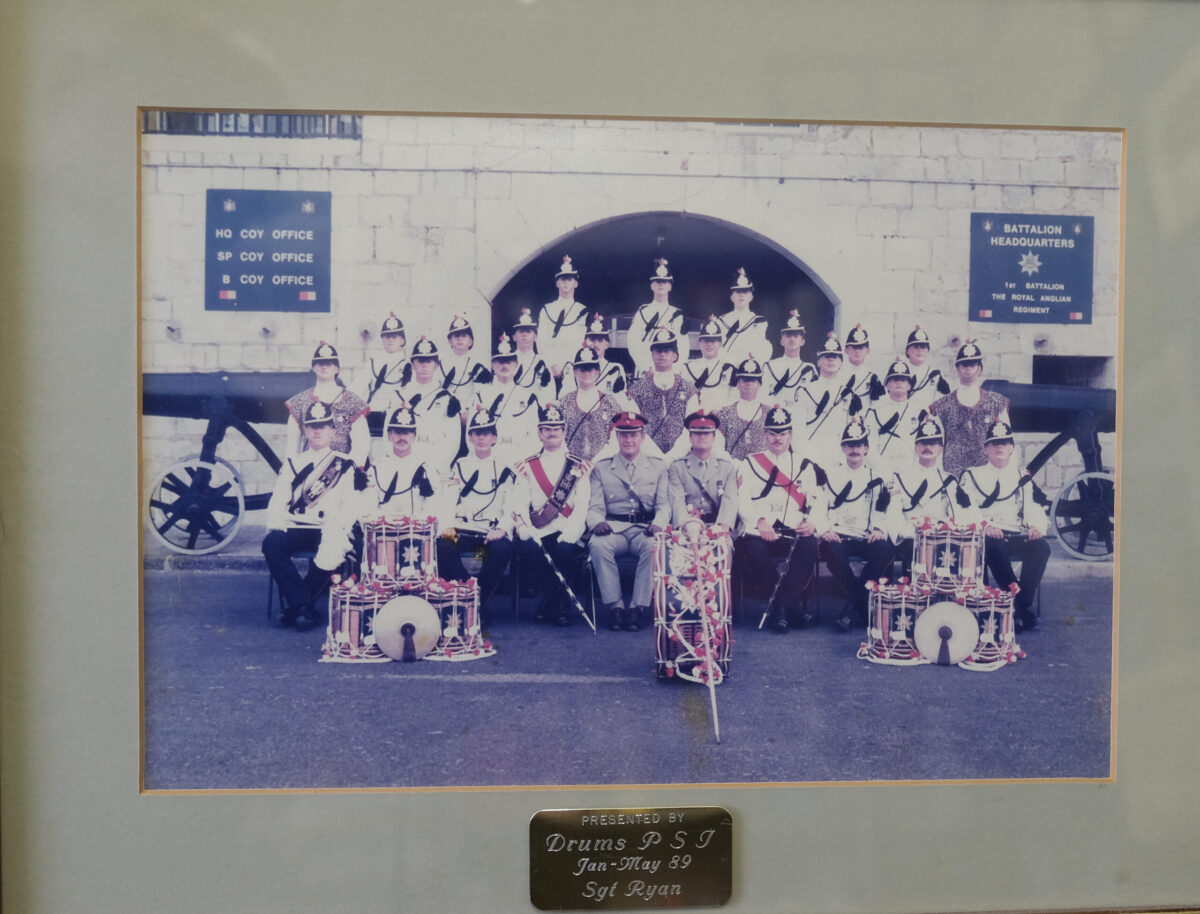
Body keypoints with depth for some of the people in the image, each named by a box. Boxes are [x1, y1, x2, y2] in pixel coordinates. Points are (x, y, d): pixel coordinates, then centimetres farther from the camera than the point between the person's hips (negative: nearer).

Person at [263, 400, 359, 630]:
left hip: (330, 531, -3)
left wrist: (337, 529, -16)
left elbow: (351, 504, 2)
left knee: (332, 552, -36)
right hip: (296, 529, 3)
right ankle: (303, 605, -26)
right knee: (271, 543, -29)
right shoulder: (293, 463, 20)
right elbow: (278, 500, 11)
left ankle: (295, 606, -18)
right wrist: (275, 525, -9)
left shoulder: (344, 465, 13)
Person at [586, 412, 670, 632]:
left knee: (654, 546, -35)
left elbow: (664, 504, 6)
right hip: (614, 529, 0)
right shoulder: (601, 467, 13)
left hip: (645, 529, 0)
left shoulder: (658, 466, 13)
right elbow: (595, 506, 6)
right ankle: (614, 607, -24)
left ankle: (639, 608, -25)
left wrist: (658, 523, -17)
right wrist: (597, 522, -18)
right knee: (598, 544, -33)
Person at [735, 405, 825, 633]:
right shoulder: (749, 465, 13)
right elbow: (742, 501, 1)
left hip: (795, 532, 2)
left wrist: (813, 522, -11)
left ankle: (780, 606, -22)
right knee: (755, 549, -35)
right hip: (759, 532, -1)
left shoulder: (805, 466, 19)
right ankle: (790, 606, -20)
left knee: (809, 546, -32)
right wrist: (759, 521, -18)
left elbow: (817, 501, 12)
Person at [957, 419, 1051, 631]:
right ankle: (1014, 601, -30)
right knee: (995, 546, -37)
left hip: (1017, 536, 3)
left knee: (1041, 547, -29)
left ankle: (1022, 606, -24)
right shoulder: (972, 475, 15)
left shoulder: (1023, 477, 23)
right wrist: (984, 525, -21)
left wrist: (1037, 526, -15)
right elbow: (966, 508, -1)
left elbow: (1034, 507, 9)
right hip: (986, 536, -3)